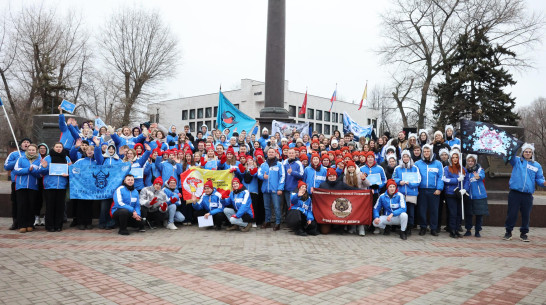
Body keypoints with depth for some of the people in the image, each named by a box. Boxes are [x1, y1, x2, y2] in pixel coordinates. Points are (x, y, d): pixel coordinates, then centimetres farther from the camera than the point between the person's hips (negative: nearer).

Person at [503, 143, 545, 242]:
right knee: (512, 213, 2)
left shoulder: (537, 165, 11)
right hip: (514, 193, -2)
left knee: (526, 215, 8)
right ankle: (508, 232, 16)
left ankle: (523, 233, 23)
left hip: (528, 195, 2)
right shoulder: (516, 161, 5)